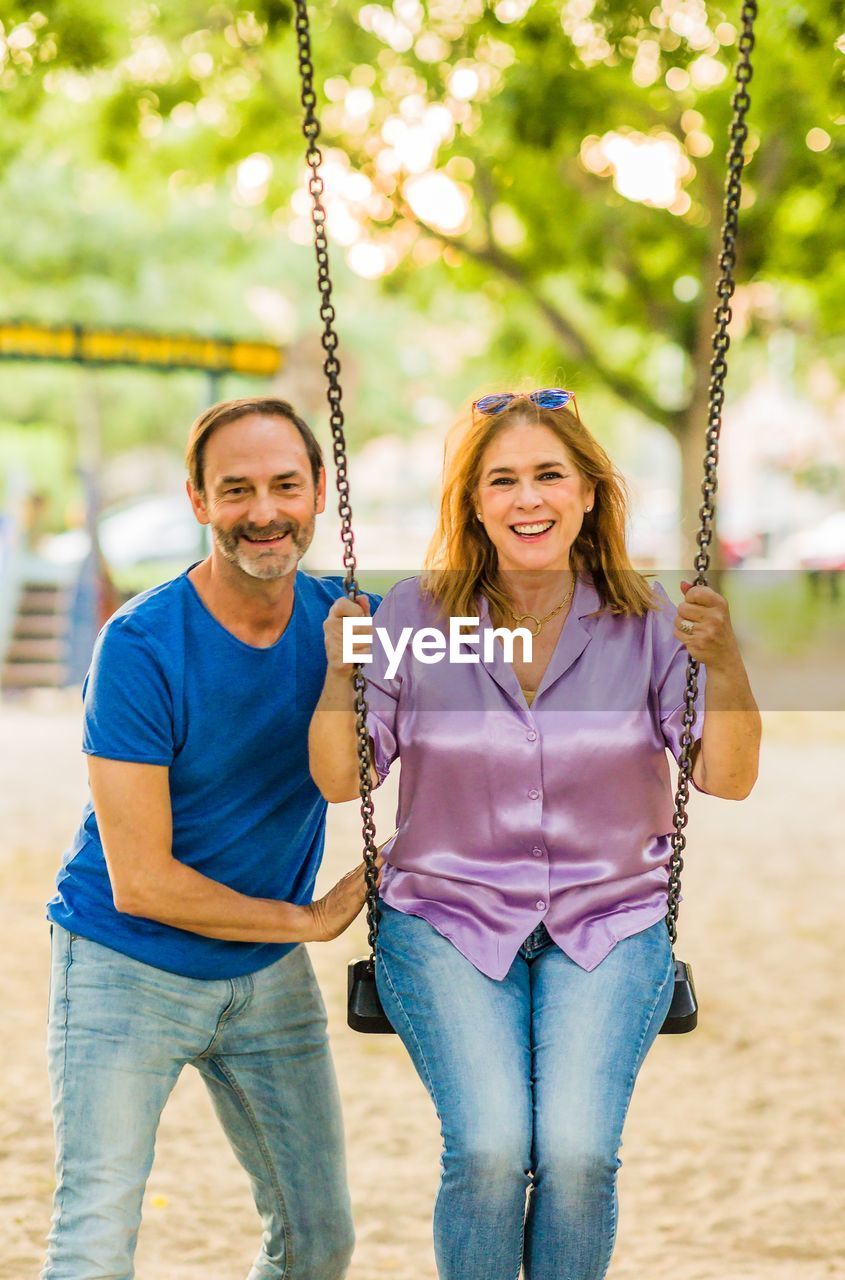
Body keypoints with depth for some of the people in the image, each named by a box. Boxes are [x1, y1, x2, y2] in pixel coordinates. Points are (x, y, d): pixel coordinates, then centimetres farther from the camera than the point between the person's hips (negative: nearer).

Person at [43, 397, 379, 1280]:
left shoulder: (345, 622, -7)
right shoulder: (141, 646, -20)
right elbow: (140, 883, -20)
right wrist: (313, 918, -12)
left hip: (270, 976, 5)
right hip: (126, 968, -5)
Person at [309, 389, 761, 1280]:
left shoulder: (646, 622, 0)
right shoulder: (415, 615, -2)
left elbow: (729, 779, -4)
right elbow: (338, 781, 0)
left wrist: (724, 666, -20)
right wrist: (341, 673, -17)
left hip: (608, 924, 1)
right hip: (447, 918, 0)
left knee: (578, 1151, -21)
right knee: (489, 1149, -22)